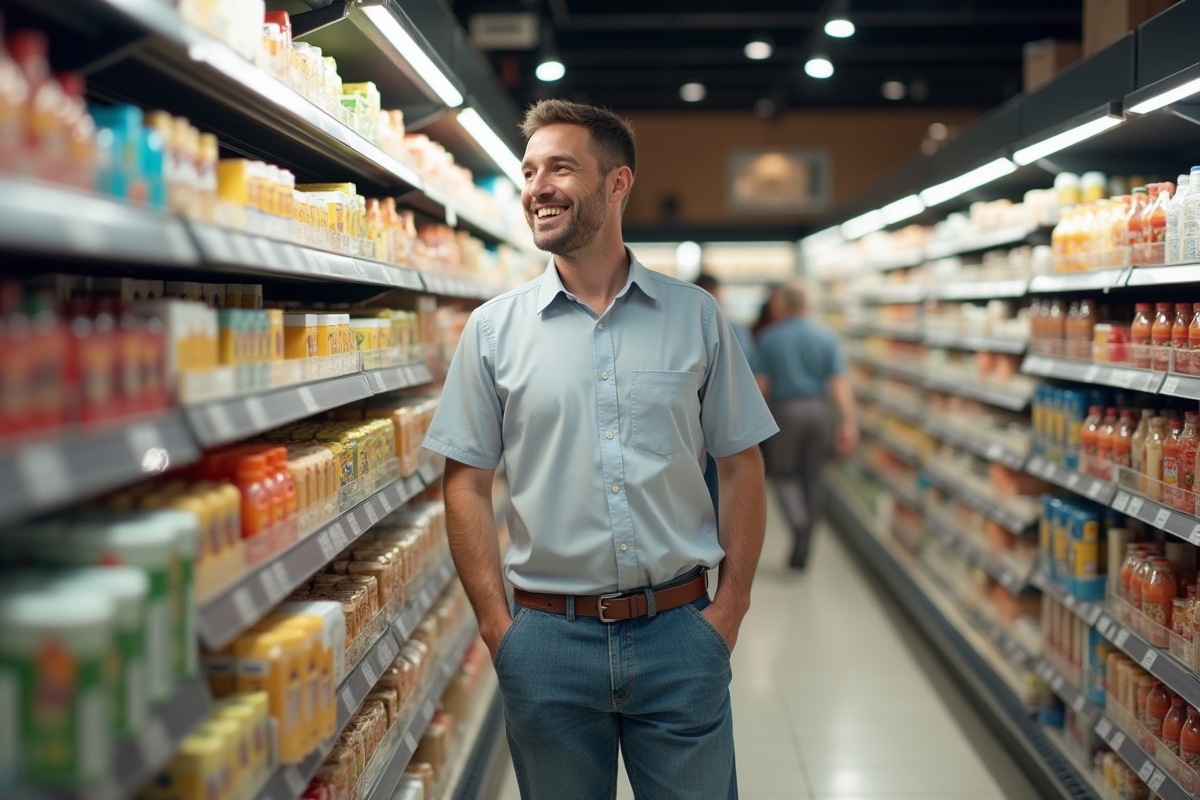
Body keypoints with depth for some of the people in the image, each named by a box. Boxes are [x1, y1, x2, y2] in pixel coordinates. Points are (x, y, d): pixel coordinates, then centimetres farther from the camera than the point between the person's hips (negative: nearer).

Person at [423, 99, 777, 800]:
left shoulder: (696, 316, 2)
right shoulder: (493, 329, 1)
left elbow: (742, 464, 5)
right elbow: (468, 483, 2)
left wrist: (731, 608, -2)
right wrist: (497, 625, -5)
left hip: (678, 631, 0)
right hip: (549, 637, 0)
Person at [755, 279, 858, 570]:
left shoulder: (770, 337, -5)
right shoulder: (825, 336, -1)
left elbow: (763, 382, -5)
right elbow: (839, 382, -7)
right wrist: (848, 423, -7)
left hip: (785, 410, -2)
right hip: (819, 410, 3)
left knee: (782, 472, 12)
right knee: (811, 476, 13)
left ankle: (799, 522, -16)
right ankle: (802, 550, 17)